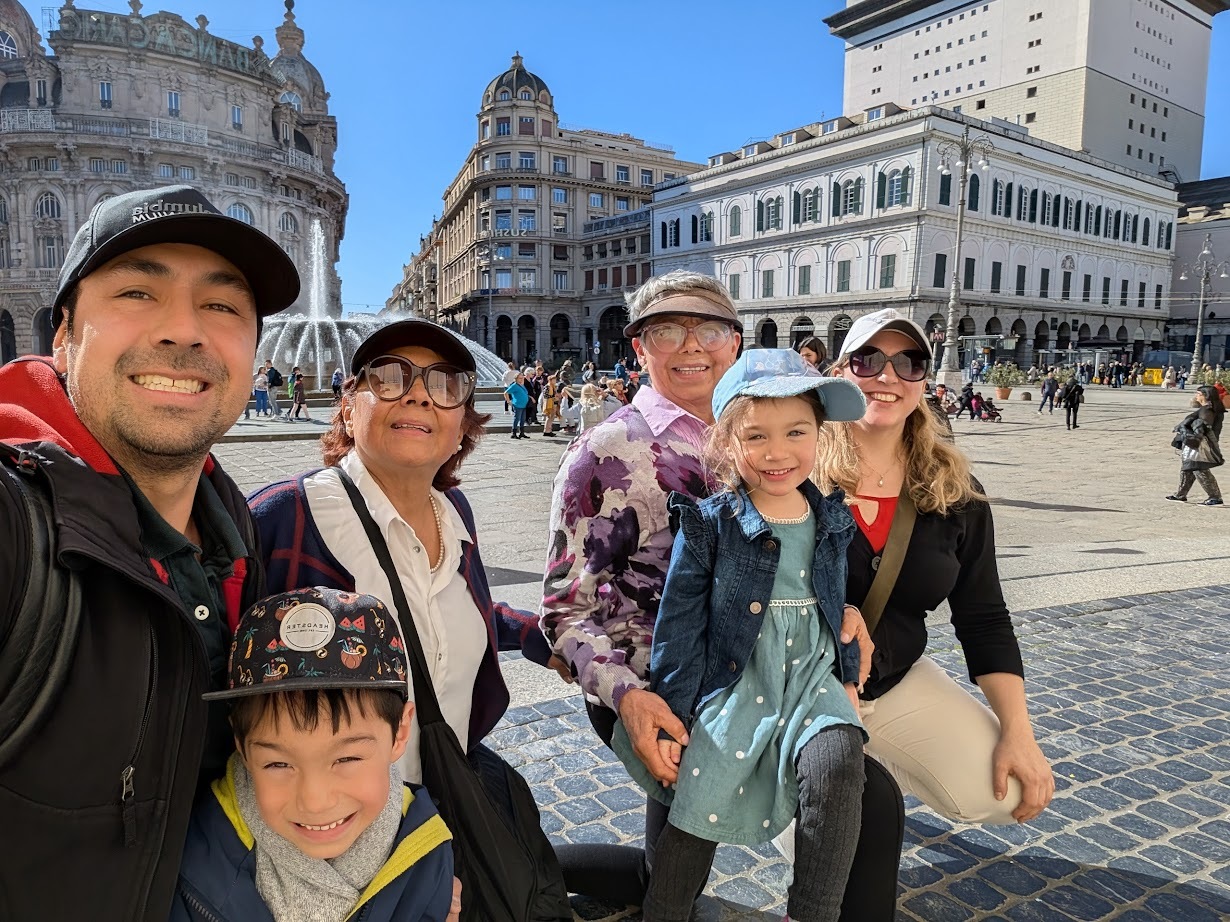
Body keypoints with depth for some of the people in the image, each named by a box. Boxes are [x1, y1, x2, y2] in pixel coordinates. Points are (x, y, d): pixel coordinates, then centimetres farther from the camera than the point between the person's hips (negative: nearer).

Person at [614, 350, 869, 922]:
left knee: (836, 765, -24)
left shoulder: (831, 521, 3)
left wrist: (847, 677, 11)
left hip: (812, 676, 3)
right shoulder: (709, 524, -11)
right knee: (697, 815, 1)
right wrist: (672, 709, -7)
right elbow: (679, 621, -8)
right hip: (732, 682, -2)